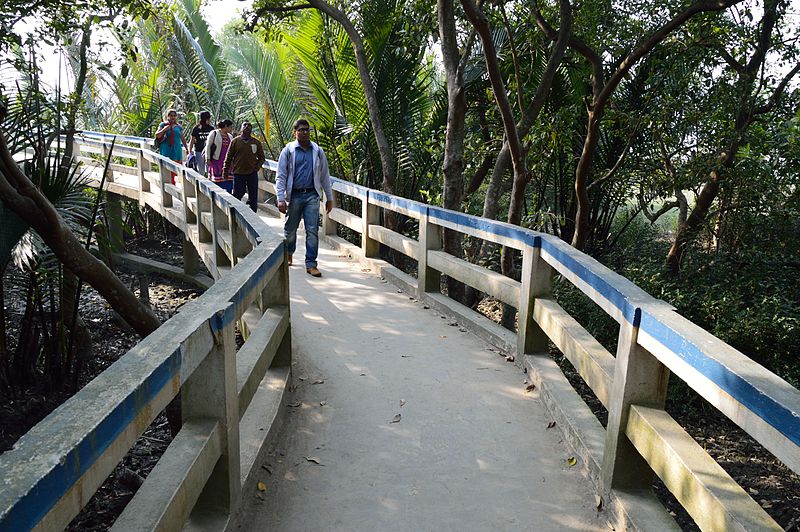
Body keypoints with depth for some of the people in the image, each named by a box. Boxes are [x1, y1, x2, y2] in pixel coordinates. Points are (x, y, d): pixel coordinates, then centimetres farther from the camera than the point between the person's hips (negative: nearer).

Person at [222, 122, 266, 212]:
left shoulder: (256, 142, 6)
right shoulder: (235, 141, 3)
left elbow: (262, 157, 13)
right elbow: (228, 157, 6)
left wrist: (258, 166, -5)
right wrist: (225, 171, 2)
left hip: (252, 174, 1)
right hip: (238, 174, -1)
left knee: (253, 197, 4)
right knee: (237, 195, 3)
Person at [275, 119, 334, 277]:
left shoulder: (317, 151, 9)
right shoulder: (288, 151, 3)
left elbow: (325, 175, 14)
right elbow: (281, 176, 0)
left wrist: (329, 198, 12)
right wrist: (280, 199, -9)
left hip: (312, 195, 1)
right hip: (294, 195, -1)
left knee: (312, 231, -5)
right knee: (290, 229, 12)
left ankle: (311, 264, 1)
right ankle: (288, 254, 38)